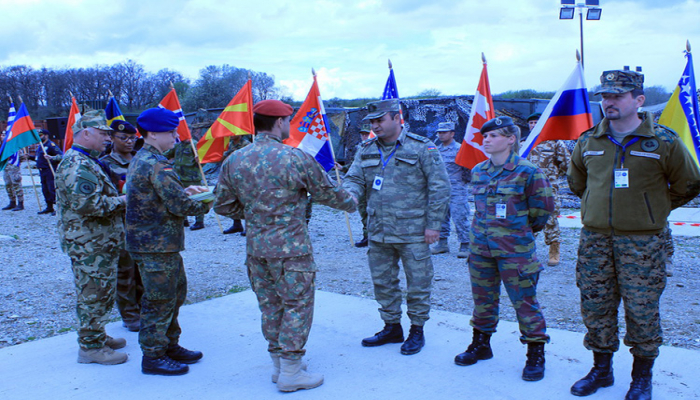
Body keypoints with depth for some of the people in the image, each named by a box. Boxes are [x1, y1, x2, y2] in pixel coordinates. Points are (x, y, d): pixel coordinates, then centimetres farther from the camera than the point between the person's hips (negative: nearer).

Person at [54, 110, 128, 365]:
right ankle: (91, 347, 8)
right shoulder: (76, 165, -19)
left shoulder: (88, 162, 17)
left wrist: (118, 198, 11)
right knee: (93, 294, -2)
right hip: (89, 245, -11)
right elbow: (88, 204, -30)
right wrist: (121, 200, -17)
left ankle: (97, 336, 32)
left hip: (100, 242, 11)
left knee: (102, 293, 19)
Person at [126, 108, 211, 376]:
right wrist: (206, 203, -5)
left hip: (149, 240, 11)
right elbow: (179, 205, -21)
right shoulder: (157, 164, -19)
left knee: (176, 293, 19)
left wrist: (185, 191, 8)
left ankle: (169, 345, 31)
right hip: (157, 244, -11)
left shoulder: (140, 160, 14)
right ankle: (153, 357, 12)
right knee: (160, 300, 0)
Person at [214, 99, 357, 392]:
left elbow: (223, 205, 7)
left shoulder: (233, 161, 2)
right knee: (297, 306, 6)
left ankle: (278, 363, 30)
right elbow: (326, 193, -2)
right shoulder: (295, 158, -13)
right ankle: (290, 371, 12)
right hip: (290, 249, -6)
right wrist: (350, 203, 18)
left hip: (255, 248, 6)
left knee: (270, 307, 17)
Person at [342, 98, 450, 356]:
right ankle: (392, 327, 32)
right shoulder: (367, 150, 9)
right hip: (378, 232, 5)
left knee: (417, 284, 6)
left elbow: (439, 188, -6)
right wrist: (350, 194, -18)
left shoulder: (422, 148, -6)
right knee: (382, 282, 15)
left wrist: (433, 224, -9)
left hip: (412, 232, -5)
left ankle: (417, 331, 24)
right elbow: (354, 178, 7)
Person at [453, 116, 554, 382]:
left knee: (525, 302, 3)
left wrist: (523, 229, 10)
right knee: (483, 300, 15)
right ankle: (481, 344, 32)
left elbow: (543, 208, 0)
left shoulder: (527, 172, -10)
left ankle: (536, 353, 17)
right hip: (480, 247, 5)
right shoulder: (478, 172, 6)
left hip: (515, 250, -5)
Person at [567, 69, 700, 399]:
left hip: (642, 241, -3)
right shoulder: (588, 142, 4)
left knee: (641, 310, 3)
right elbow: (577, 182, 22)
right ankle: (601, 370, 26)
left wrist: (652, 210, 11)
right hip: (595, 239, 3)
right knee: (595, 306, 9)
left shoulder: (664, 142, -4)